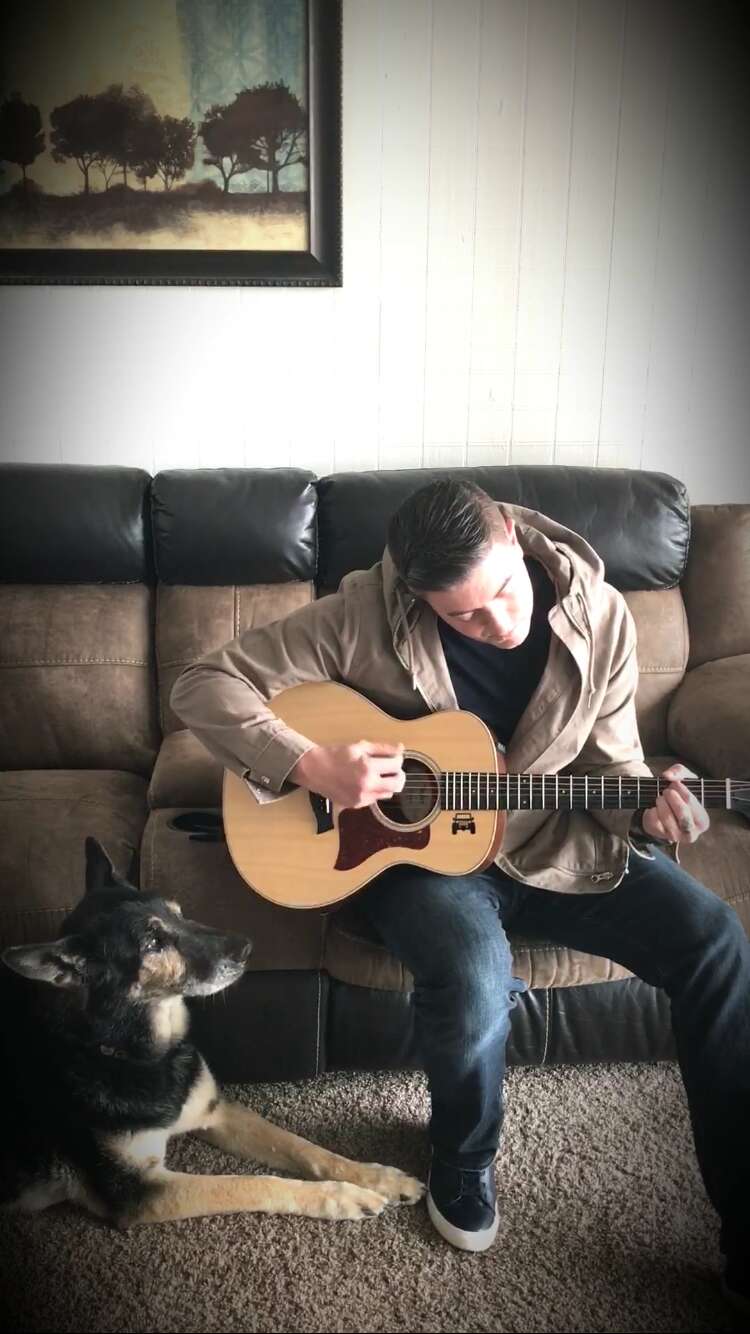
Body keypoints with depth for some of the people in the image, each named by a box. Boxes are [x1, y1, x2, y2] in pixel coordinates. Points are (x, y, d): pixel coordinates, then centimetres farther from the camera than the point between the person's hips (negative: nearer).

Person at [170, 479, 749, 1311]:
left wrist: (648, 807, -23)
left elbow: (610, 761, -1)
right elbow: (203, 686, -17)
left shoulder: (599, 615, -12)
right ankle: (462, 1163, 4)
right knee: (475, 973, -33)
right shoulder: (365, 615, -21)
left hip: (553, 845, 3)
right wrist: (311, 765, -29)